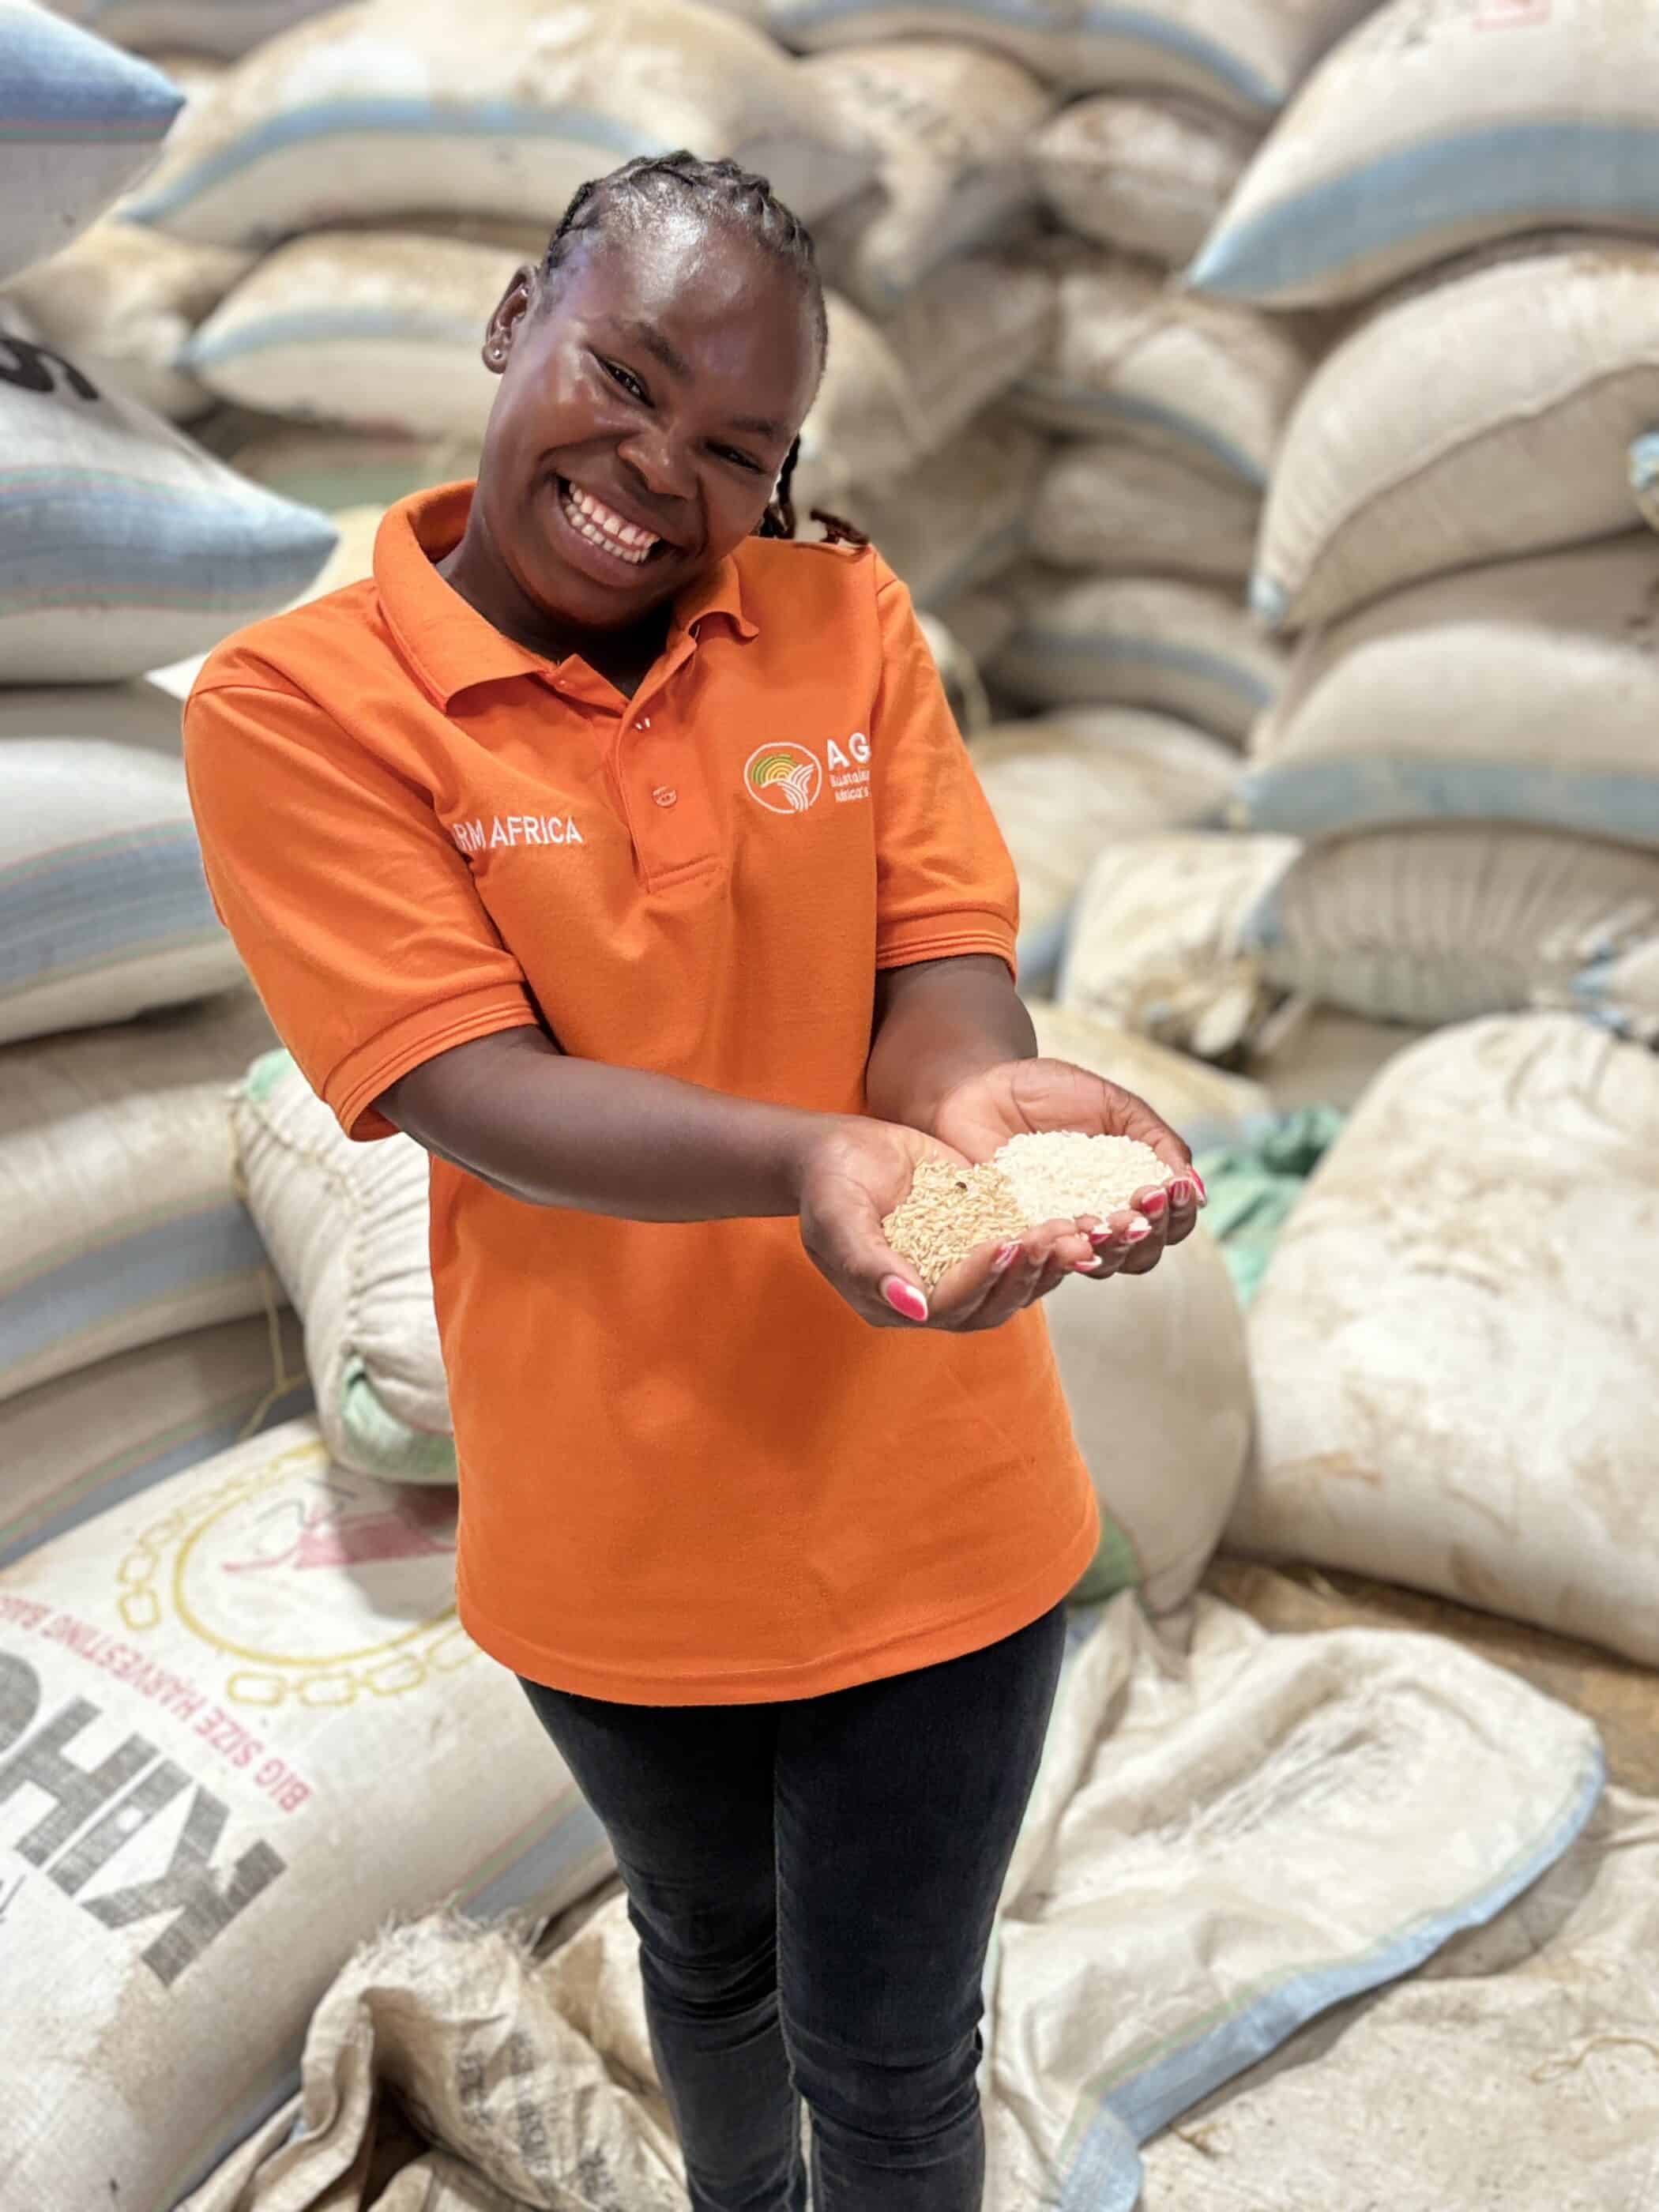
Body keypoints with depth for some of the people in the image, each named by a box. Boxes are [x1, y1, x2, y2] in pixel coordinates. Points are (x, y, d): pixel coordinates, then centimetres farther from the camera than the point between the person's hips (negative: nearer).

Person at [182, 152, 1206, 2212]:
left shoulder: (848, 615, -4)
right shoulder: (298, 704, -13)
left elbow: (939, 961, -10)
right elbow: (476, 1091, -22)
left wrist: (977, 1094, -35)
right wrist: (807, 1162, -40)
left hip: (928, 1508, 1)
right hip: (612, 1526, 0)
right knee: (708, 1955, 29)